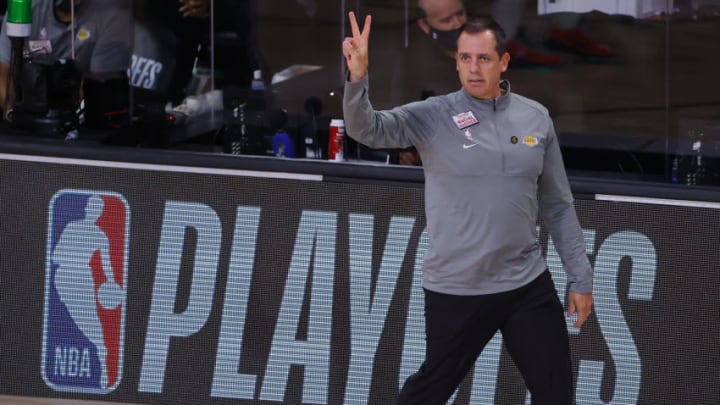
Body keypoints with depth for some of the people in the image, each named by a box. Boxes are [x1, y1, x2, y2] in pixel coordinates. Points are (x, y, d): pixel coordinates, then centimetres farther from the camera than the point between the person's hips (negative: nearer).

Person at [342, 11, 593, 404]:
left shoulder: (535, 118, 3)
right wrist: (358, 76, -39)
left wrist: (580, 278, 10)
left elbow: (558, 206, 11)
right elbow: (366, 129, -20)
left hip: (528, 285, 3)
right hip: (456, 290, -3)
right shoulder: (433, 116, -6)